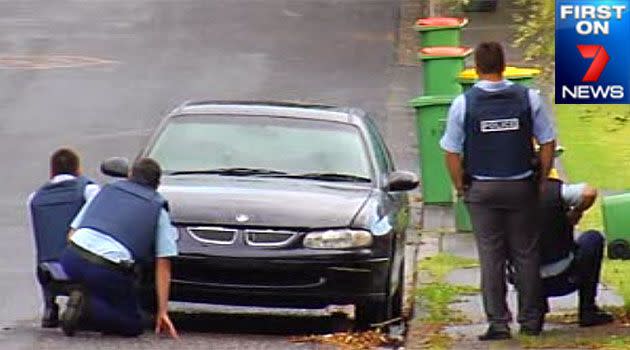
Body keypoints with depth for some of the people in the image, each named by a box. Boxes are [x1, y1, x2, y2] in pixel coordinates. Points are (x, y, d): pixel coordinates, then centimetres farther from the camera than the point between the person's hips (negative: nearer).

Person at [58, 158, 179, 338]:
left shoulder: (106, 190, 24)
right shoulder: (158, 209, 16)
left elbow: (72, 233, 23)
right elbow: (163, 265, 12)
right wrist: (162, 311, 14)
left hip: (72, 259, 4)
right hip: (108, 271, -4)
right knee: (133, 326, 12)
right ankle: (88, 308, -13)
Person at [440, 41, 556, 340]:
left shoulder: (463, 103, -8)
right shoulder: (528, 98, -5)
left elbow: (452, 153, -6)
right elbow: (548, 144, 0)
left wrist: (461, 187, 7)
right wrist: (541, 181, 11)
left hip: (482, 189, -1)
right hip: (521, 186, 1)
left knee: (491, 257, 4)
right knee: (525, 254, 10)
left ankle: (498, 322, 1)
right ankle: (530, 320, 14)